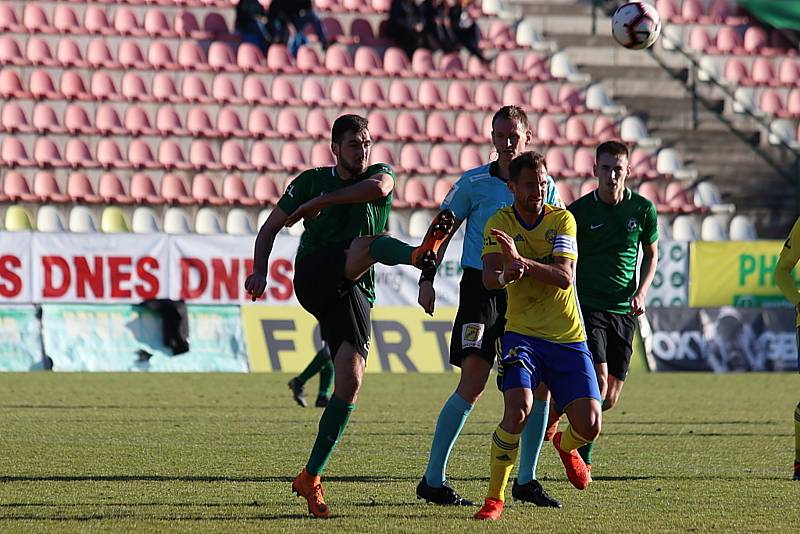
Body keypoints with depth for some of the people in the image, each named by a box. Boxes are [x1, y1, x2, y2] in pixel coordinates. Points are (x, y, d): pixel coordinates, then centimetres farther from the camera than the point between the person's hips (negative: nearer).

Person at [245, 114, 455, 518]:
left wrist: (318, 202, -13)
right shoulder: (312, 181, 13)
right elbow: (271, 227, 19)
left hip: (355, 294, 3)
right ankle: (420, 254, -70)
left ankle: (310, 478, -2)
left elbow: (378, 187, -14)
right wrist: (259, 270, 3)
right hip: (314, 277, -3)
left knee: (350, 383, -10)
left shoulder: (379, 174, 13)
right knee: (368, 242, -33)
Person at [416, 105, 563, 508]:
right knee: (473, 381, -15)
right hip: (480, 288, -4)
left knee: (540, 383, 0)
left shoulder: (544, 186, 9)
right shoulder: (475, 182, -1)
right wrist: (427, 278, -3)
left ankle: (526, 480, 15)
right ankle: (433, 480, -10)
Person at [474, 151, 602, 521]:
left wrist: (521, 261, -32)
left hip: (568, 338, 1)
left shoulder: (561, 220, -4)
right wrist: (504, 274, -40)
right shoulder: (499, 223, -2)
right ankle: (495, 497, -10)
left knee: (589, 424, -8)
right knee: (518, 410, -25)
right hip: (522, 334, -1)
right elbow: (488, 278, -15)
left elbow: (565, 276, -16)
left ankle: (566, 446, 32)